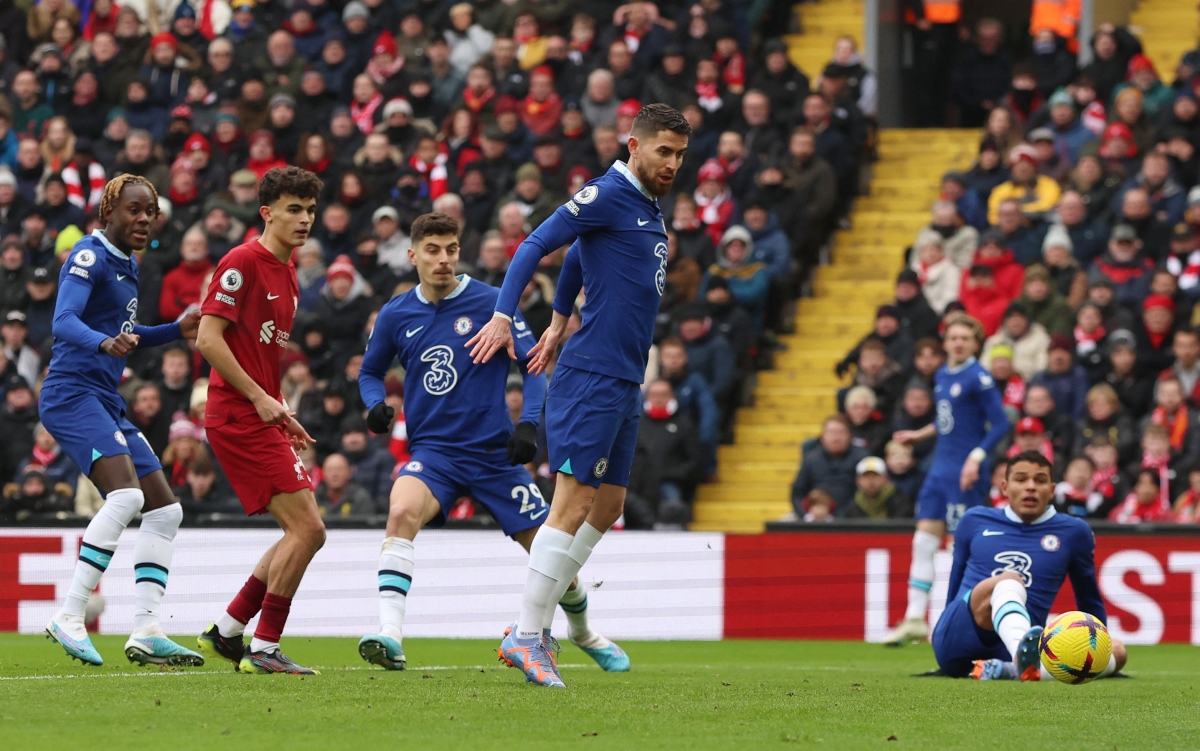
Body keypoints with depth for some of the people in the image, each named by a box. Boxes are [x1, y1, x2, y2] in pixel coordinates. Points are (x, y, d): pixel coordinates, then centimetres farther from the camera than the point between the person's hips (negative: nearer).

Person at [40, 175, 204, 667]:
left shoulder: (125, 265, 19)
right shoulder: (90, 257, -9)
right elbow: (64, 322, -24)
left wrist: (176, 331, 21)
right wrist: (105, 342, -44)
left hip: (105, 404, 10)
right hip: (73, 393, -10)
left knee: (165, 510, 7)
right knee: (126, 494, -27)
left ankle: (146, 633, 5)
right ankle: (69, 617, -26)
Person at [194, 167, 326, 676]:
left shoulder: (287, 275, 18)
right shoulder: (243, 263, -11)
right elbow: (208, 339, -17)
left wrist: (280, 415, 17)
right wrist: (259, 397, -18)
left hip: (261, 418, 10)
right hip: (238, 417, -10)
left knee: (305, 533, 9)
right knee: (306, 528, -13)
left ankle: (226, 632, 15)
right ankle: (264, 648, -7)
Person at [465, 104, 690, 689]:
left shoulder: (645, 205, 17)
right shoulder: (607, 195, -10)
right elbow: (536, 245, -14)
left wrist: (559, 322, 33)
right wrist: (503, 315, -21)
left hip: (624, 384, 10)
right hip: (593, 375, -10)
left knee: (607, 507, 10)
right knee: (574, 504, -11)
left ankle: (533, 627, 13)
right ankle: (525, 637, -9)